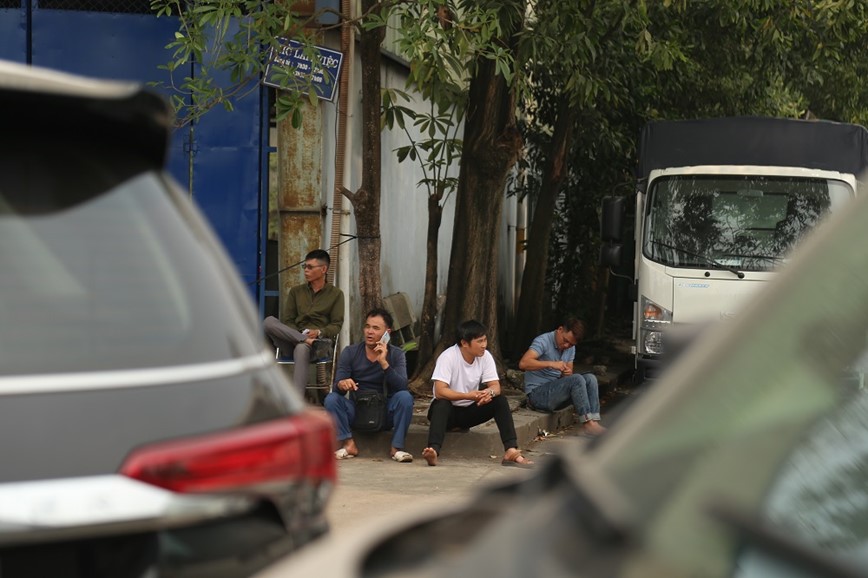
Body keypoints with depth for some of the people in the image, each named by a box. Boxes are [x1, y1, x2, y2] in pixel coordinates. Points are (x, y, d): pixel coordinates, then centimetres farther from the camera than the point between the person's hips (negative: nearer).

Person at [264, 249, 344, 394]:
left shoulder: (336, 294, 12)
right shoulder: (296, 292, 19)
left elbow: (336, 325, 5)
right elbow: (288, 320, 10)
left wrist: (319, 332, -17)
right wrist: (303, 336, -11)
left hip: (321, 342, -3)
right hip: (292, 341, 3)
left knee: (302, 348, -42)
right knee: (269, 322, -25)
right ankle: (305, 339, -30)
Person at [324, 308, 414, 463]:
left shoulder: (396, 354, -5)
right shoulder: (350, 353, -3)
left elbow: (402, 386, -21)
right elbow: (337, 385, -13)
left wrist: (383, 362, -33)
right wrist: (342, 384, -38)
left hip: (385, 414, -1)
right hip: (356, 412, 1)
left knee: (405, 397, -28)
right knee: (331, 398, -24)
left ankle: (397, 447, -20)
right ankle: (349, 444, -19)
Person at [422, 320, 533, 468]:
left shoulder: (485, 357, -7)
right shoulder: (448, 357, -22)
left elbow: (495, 386, -9)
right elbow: (440, 391, -29)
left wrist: (490, 392, -34)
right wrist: (467, 396, -42)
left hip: (470, 411, 5)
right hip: (449, 410, -4)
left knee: (500, 401, -18)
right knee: (442, 404, -38)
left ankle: (511, 451, -29)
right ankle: (434, 451, -56)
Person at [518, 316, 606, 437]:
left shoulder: (571, 348, 10)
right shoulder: (543, 341, -13)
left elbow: (569, 376, 13)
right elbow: (523, 363, -28)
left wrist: (567, 373, -12)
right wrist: (551, 364, -35)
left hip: (555, 392, 8)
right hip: (537, 394, -8)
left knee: (590, 378, -13)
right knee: (577, 379, -27)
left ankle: (594, 422, -25)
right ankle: (587, 424, -28)